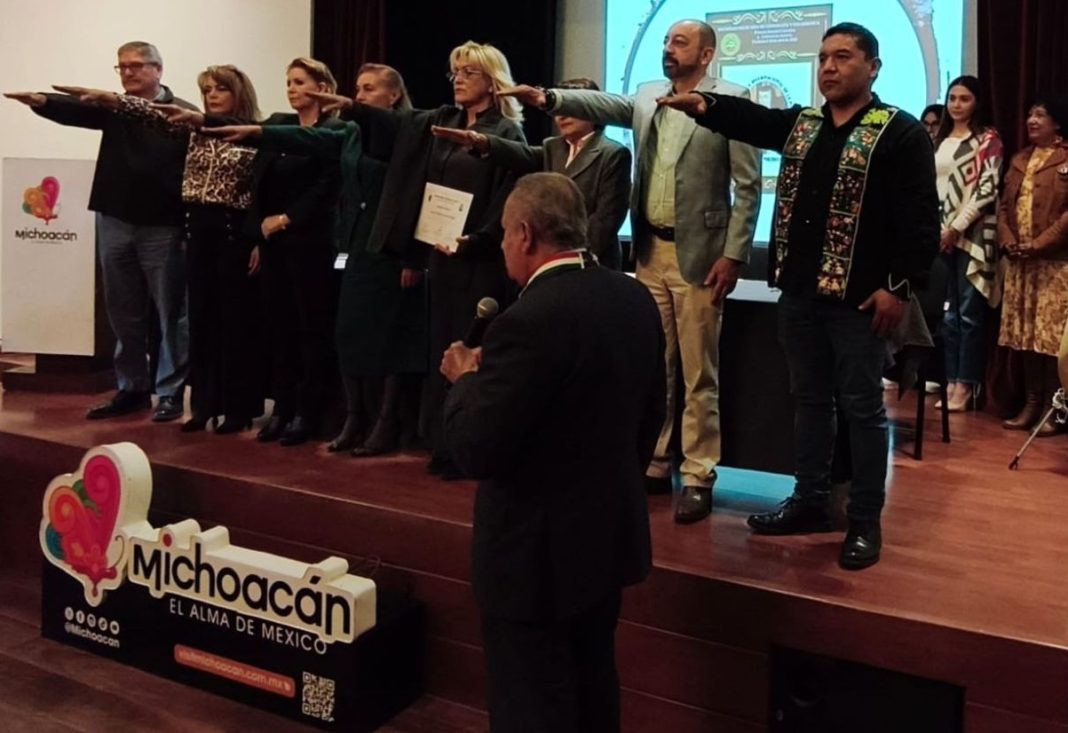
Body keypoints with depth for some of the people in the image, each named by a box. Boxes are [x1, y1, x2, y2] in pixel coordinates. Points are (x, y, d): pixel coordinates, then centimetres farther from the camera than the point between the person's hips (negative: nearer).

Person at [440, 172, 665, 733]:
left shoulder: (530, 321, -26)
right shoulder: (635, 299, 0)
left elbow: (476, 452, -23)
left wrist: (465, 380, -5)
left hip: (539, 553, -8)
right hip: (611, 533, 8)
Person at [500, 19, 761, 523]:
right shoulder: (647, 96, 14)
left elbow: (748, 186, -8)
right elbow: (604, 104, -2)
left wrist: (733, 255, -13)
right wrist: (549, 99, -19)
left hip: (698, 253, -6)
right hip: (650, 251, 6)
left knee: (699, 375, 1)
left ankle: (698, 477, 11)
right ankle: (654, 464, 24)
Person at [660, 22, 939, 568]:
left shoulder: (899, 132, -6)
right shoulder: (799, 124, 14)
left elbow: (919, 217, -11)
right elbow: (749, 118, 5)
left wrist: (900, 286, -17)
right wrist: (704, 106, -15)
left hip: (858, 296, -6)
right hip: (798, 290, 6)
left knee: (861, 407, 2)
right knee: (809, 399, 14)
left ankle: (865, 522, 13)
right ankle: (810, 502, 27)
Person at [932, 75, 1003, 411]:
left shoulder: (988, 139, 1)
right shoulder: (939, 140, 17)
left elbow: (988, 188, -8)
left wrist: (957, 227, -13)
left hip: (972, 235, -5)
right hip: (940, 234, 5)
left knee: (970, 312, -5)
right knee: (949, 313, 7)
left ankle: (965, 385, 0)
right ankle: (952, 382, 11)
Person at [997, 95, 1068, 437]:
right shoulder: (1019, 160, 17)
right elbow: (1004, 205, 13)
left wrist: (1039, 244, -17)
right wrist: (1007, 240, -4)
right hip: (1019, 262, 6)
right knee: (1026, 335, 8)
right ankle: (1031, 404, 16)